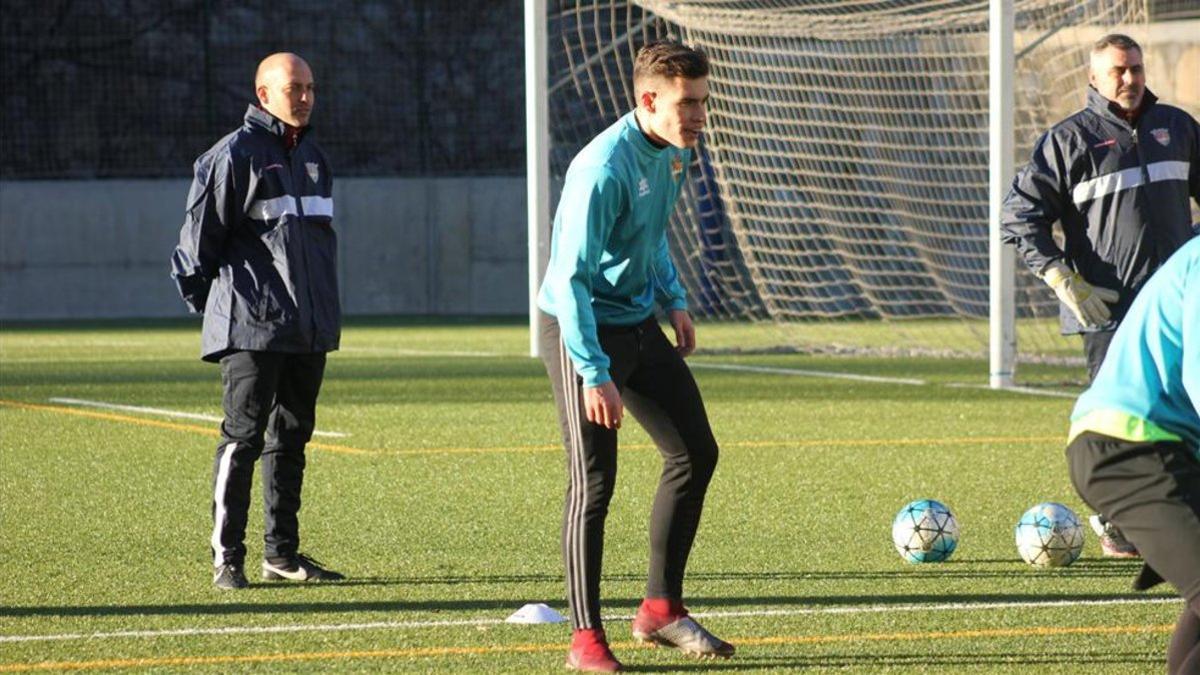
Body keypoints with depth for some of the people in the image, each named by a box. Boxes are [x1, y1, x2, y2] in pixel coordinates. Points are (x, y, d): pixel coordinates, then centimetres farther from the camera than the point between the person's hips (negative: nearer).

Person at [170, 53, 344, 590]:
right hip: (251, 326, -8)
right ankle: (226, 558, -6)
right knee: (244, 435, -8)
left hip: (309, 328, 8)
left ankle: (281, 553, 17)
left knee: (292, 436, 11)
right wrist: (205, 302, -1)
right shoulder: (235, 155, -8)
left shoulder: (312, 158, 17)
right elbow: (199, 236, -6)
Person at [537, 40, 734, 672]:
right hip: (581, 329, -9)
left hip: (638, 323, 9)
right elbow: (573, 277, -27)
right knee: (593, 483, -8)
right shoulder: (604, 168, -26)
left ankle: (661, 609, 18)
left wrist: (673, 299, 14)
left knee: (696, 454, 9)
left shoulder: (672, 151, 2)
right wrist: (594, 375, -29)